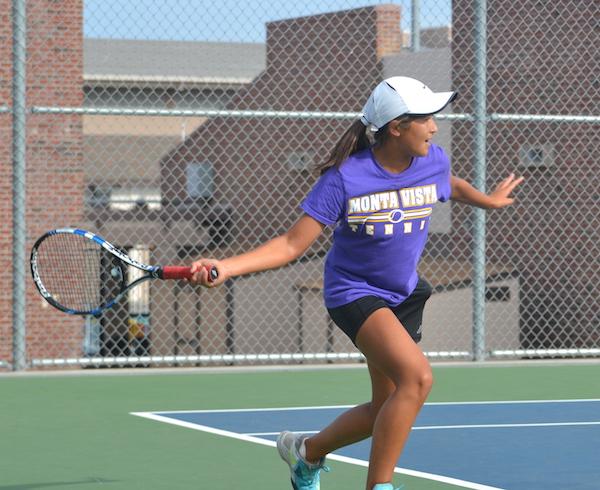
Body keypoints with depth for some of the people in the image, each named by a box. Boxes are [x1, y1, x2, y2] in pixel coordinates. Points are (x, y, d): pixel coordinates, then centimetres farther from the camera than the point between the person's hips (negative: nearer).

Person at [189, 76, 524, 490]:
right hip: (354, 291, -7)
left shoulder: (434, 162, -7)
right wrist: (226, 266, -30)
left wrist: (489, 200, 35)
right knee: (418, 377, -28)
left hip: (403, 295, 7)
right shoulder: (345, 177, -22)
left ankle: (307, 451, 36)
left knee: (387, 409, 10)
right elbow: (293, 244, -19)